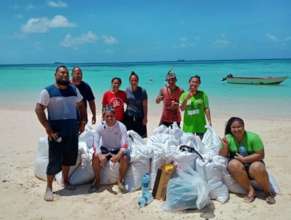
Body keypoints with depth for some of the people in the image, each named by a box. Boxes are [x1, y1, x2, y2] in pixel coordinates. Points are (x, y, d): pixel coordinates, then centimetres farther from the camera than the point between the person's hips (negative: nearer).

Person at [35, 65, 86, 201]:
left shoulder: (74, 90, 8)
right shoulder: (48, 91, -6)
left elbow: (80, 105, 18)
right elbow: (38, 109, -11)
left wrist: (82, 121, 7)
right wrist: (48, 128, -17)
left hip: (72, 130, 5)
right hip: (56, 130, -5)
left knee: (69, 157, 14)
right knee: (55, 160, -2)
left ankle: (65, 181, 35)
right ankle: (49, 187, 14)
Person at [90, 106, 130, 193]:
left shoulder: (121, 126, -19)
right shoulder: (100, 126, -14)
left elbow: (124, 145, -24)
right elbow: (95, 143, -20)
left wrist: (118, 156, -43)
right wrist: (100, 155, -40)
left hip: (118, 150, -1)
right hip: (105, 149, 2)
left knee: (125, 158, -32)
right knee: (95, 156, -28)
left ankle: (120, 180, -8)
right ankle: (97, 180, -7)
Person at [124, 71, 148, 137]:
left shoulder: (142, 91, -7)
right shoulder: (127, 90, 4)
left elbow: (145, 105, -6)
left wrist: (145, 117, -9)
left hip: (139, 117, -3)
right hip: (129, 117, 3)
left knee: (141, 136, 0)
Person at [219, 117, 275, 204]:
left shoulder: (253, 137, -14)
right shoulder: (228, 138, -8)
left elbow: (261, 155, -13)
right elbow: (222, 156, -6)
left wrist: (244, 159, -21)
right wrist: (225, 146, -26)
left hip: (252, 163, -1)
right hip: (238, 164, 1)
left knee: (257, 168, -34)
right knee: (234, 164, -32)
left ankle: (268, 192, -7)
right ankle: (250, 190, -18)